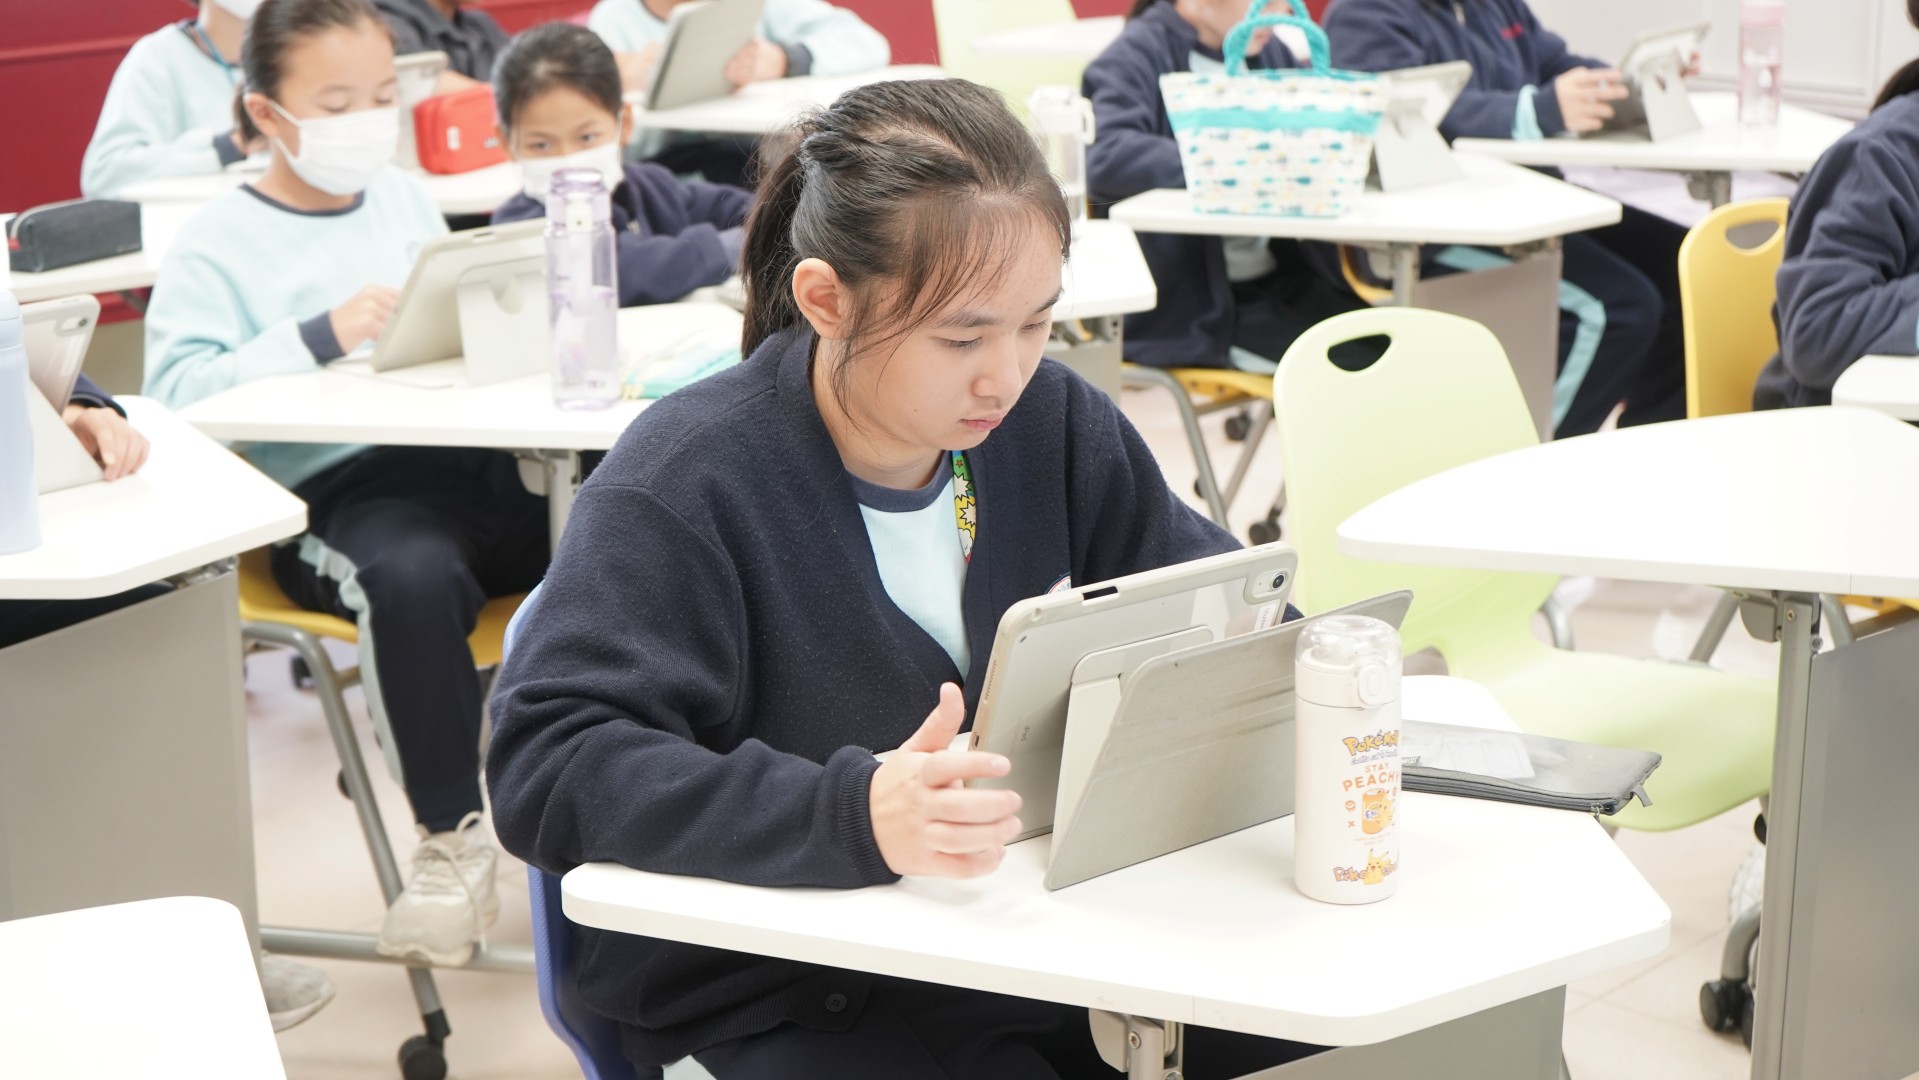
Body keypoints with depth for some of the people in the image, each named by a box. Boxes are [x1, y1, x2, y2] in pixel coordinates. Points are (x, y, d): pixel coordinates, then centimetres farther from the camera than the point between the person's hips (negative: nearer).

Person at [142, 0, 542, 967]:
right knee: (415, 577, -39)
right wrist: (319, 337, -20)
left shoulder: (406, 199, 19)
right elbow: (176, 388, -11)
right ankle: (452, 840, -17)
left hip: (470, 453, 5)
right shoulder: (220, 244, 3)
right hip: (338, 488, -5)